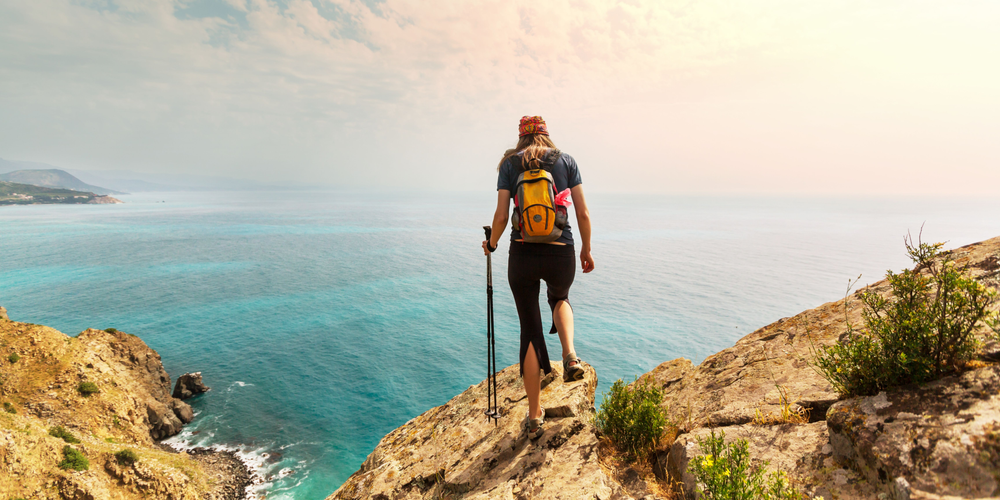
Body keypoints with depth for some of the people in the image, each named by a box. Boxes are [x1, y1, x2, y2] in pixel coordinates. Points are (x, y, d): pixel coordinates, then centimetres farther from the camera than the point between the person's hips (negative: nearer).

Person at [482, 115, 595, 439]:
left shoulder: (510, 164, 4)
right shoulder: (566, 161, 7)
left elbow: (501, 216, -2)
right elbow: (583, 213, 3)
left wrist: (491, 243, 17)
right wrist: (586, 249, 16)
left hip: (523, 255, -1)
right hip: (561, 254, 1)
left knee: (530, 329, 12)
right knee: (560, 298, 35)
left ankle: (534, 416, 19)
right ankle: (570, 356, 7)